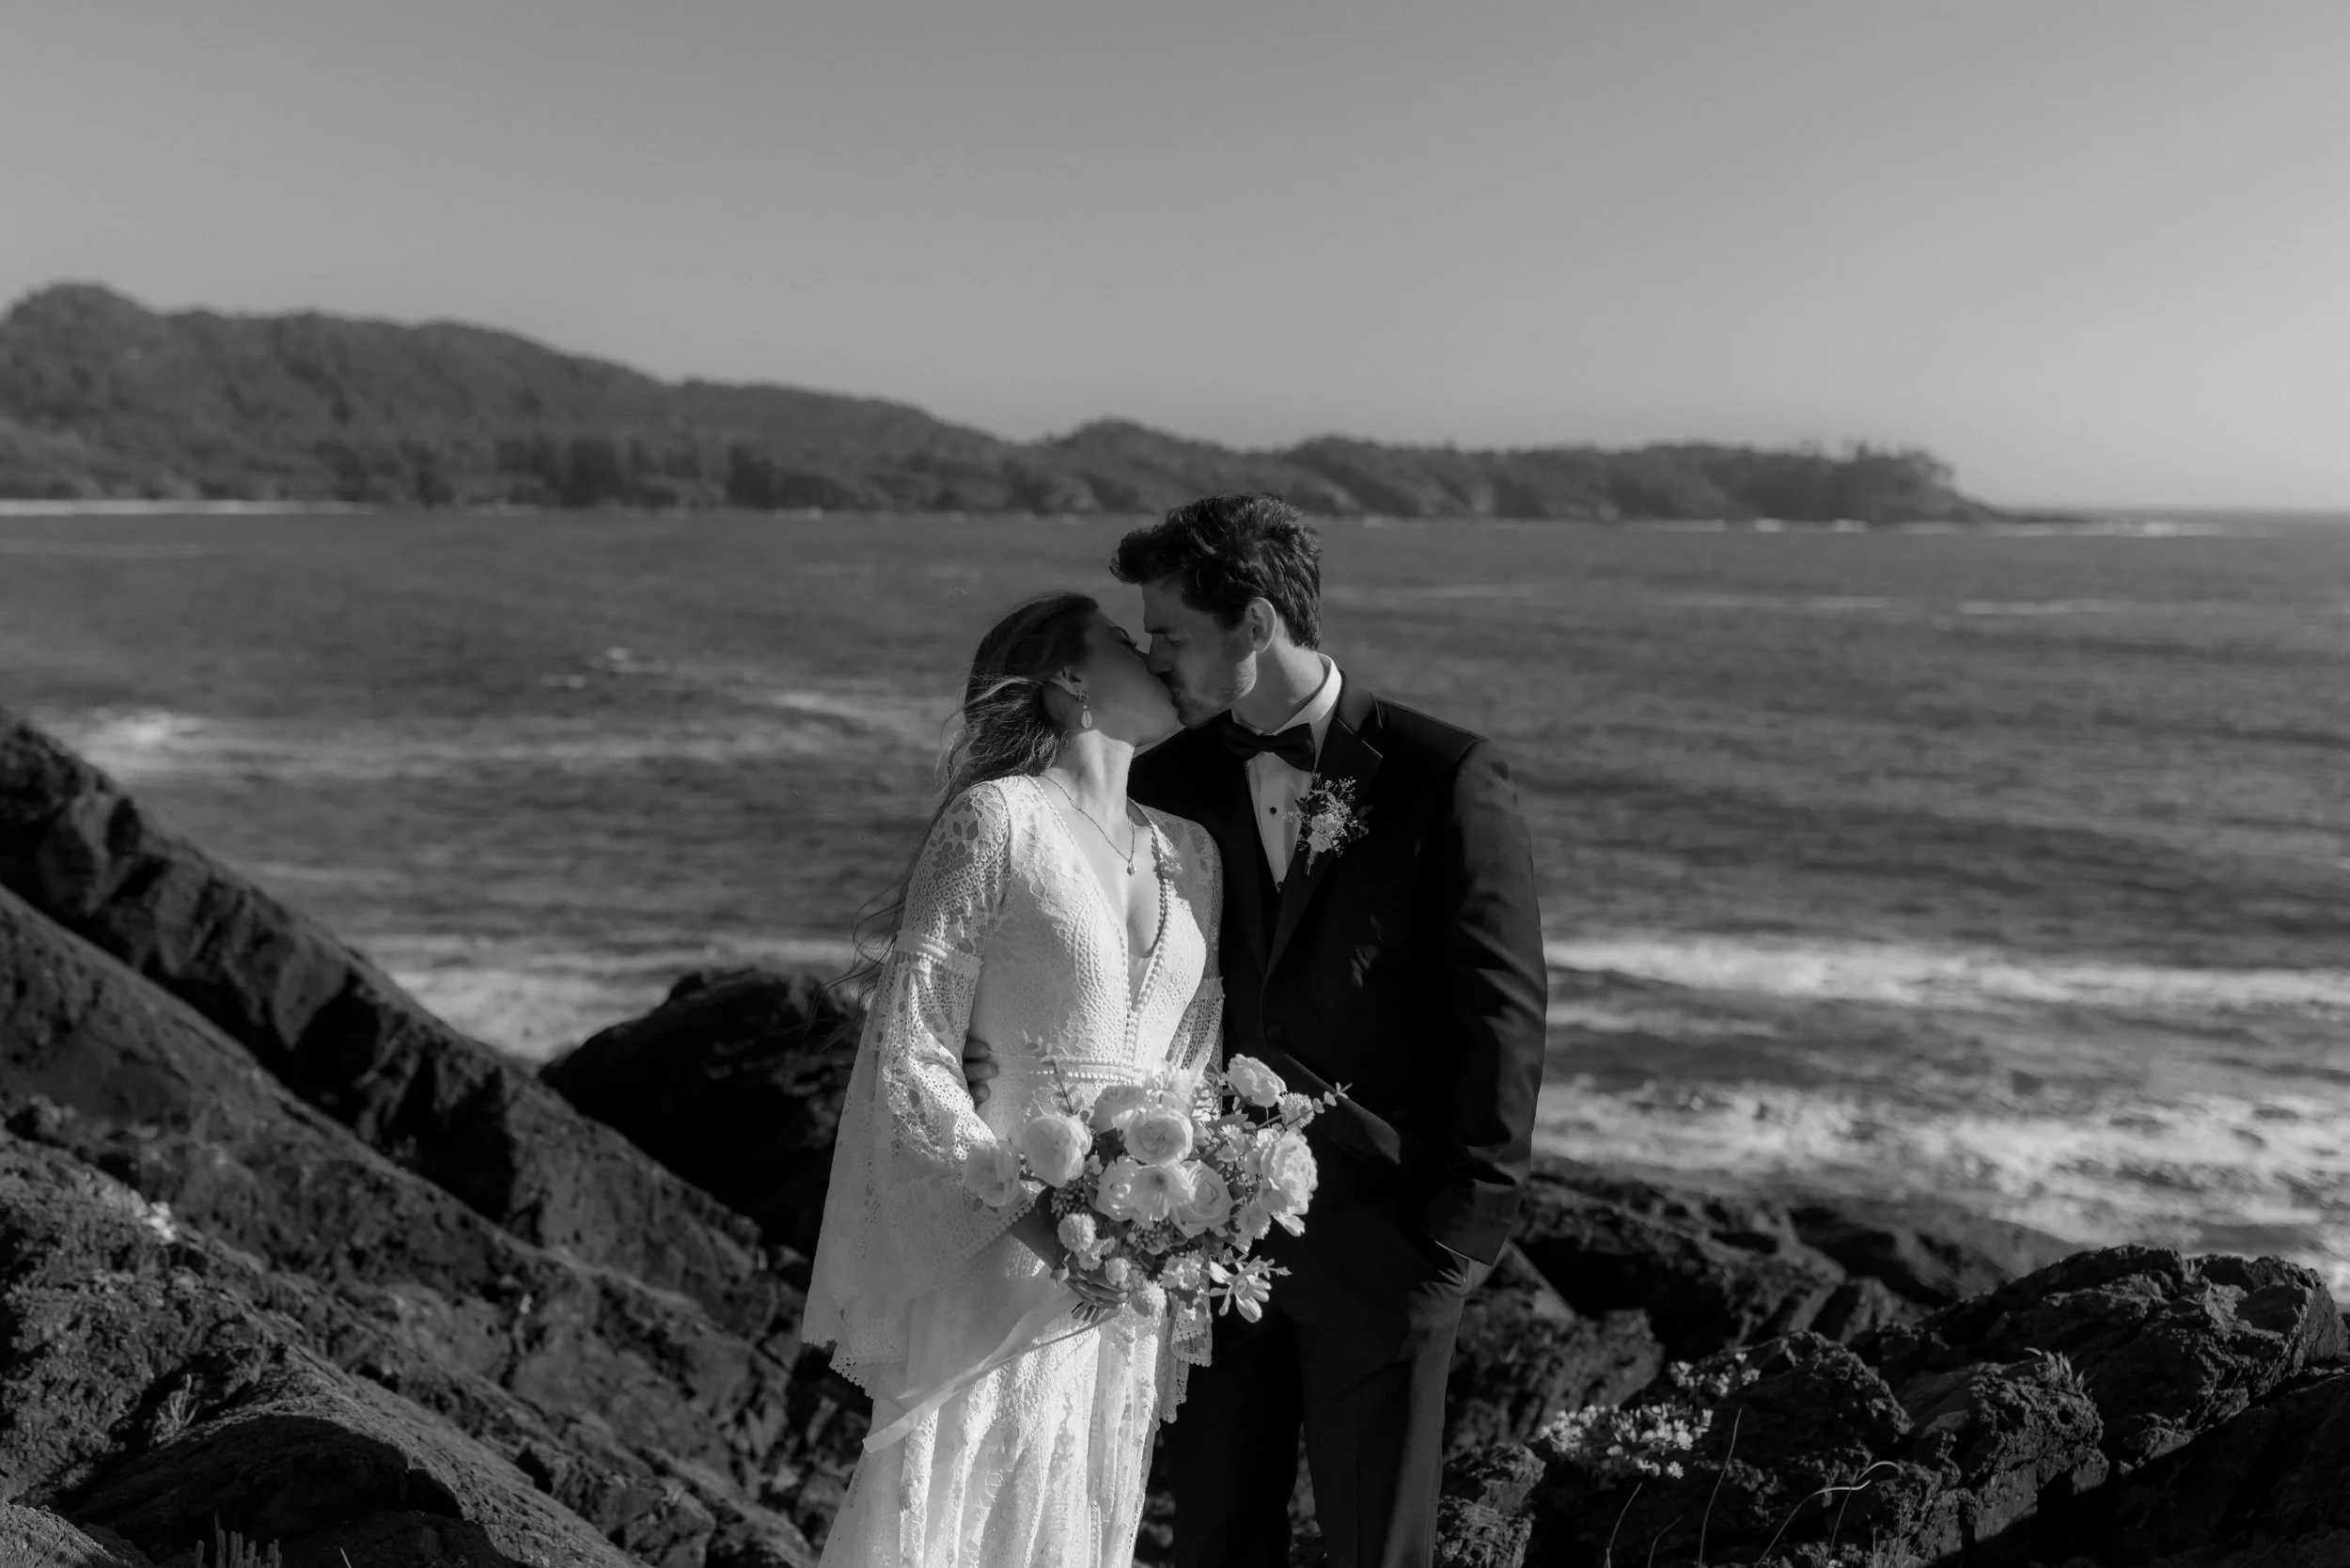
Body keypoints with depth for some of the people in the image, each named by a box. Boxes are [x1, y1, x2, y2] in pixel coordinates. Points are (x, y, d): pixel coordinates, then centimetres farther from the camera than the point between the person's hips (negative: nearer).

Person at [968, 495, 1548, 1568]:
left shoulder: (1446, 781, -10)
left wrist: (1462, 1237, -11)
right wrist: (1002, 1044, -14)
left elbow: (1501, 1018, -9)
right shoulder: (1172, 781, 3)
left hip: (1379, 1247, -4)